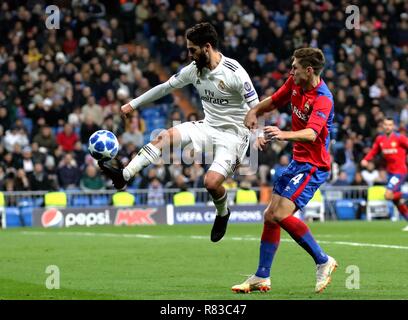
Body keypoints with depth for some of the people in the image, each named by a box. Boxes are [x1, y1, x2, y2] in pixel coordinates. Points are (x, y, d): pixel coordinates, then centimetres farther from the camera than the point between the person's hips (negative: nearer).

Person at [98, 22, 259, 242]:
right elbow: (166, 87, 13)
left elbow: (255, 108, -15)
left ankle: (222, 214, 11)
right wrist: (134, 104, 18)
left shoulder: (234, 72, -19)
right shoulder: (194, 69, 1)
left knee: (211, 182, -23)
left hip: (233, 134, -6)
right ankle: (124, 175, -24)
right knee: (164, 137, -15)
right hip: (208, 127, 6)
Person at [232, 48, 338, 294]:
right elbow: (274, 101, 20)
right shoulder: (295, 83, 1)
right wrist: (255, 112, 0)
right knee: (270, 216, 8)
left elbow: (311, 134, -40)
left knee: (281, 214, -21)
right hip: (298, 161, 9)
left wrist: (284, 135, -57)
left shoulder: (323, 99, -24)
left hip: (313, 165, -9)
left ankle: (324, 262, -8)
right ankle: (262, 278, 16)